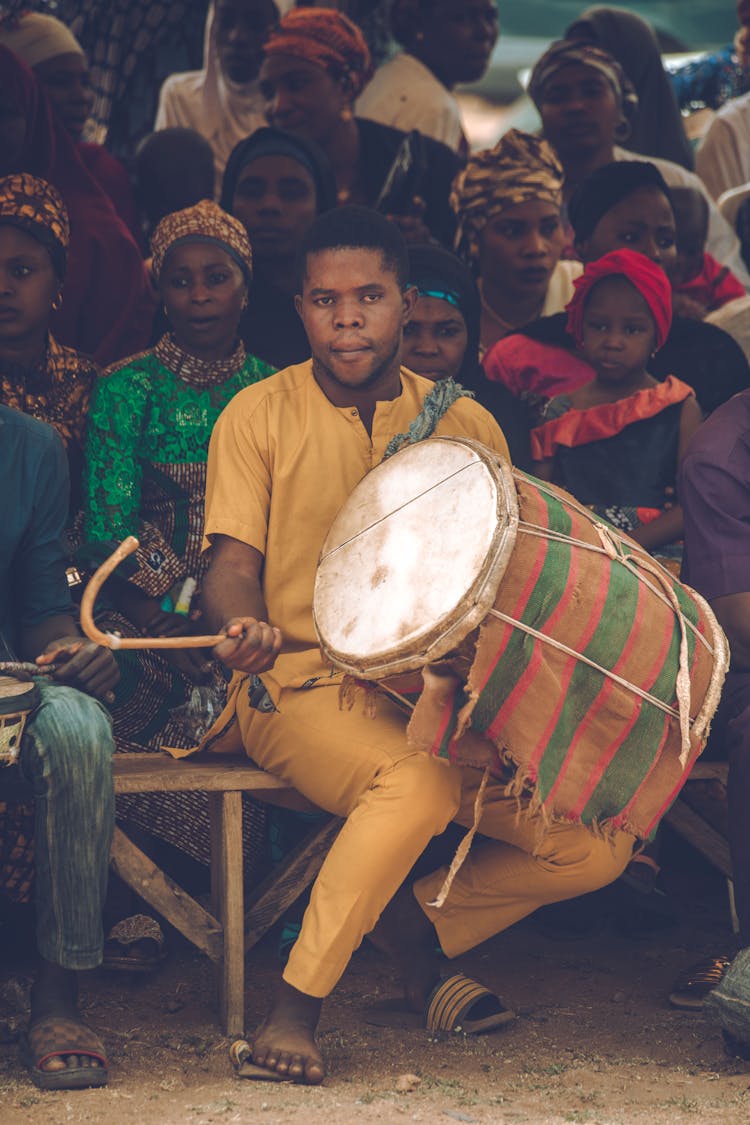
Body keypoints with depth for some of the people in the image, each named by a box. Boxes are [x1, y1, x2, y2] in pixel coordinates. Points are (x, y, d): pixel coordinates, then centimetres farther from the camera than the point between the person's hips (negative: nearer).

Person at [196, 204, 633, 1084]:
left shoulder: (465, 426, 8)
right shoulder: (259, 416, 0)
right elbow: (233, 562, -5)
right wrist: (244, 624, -29)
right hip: (301, 685, -4)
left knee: (596, 844, -10)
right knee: (417, 785, -37)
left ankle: (418, 924, 13)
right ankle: (296, 1005, -24)